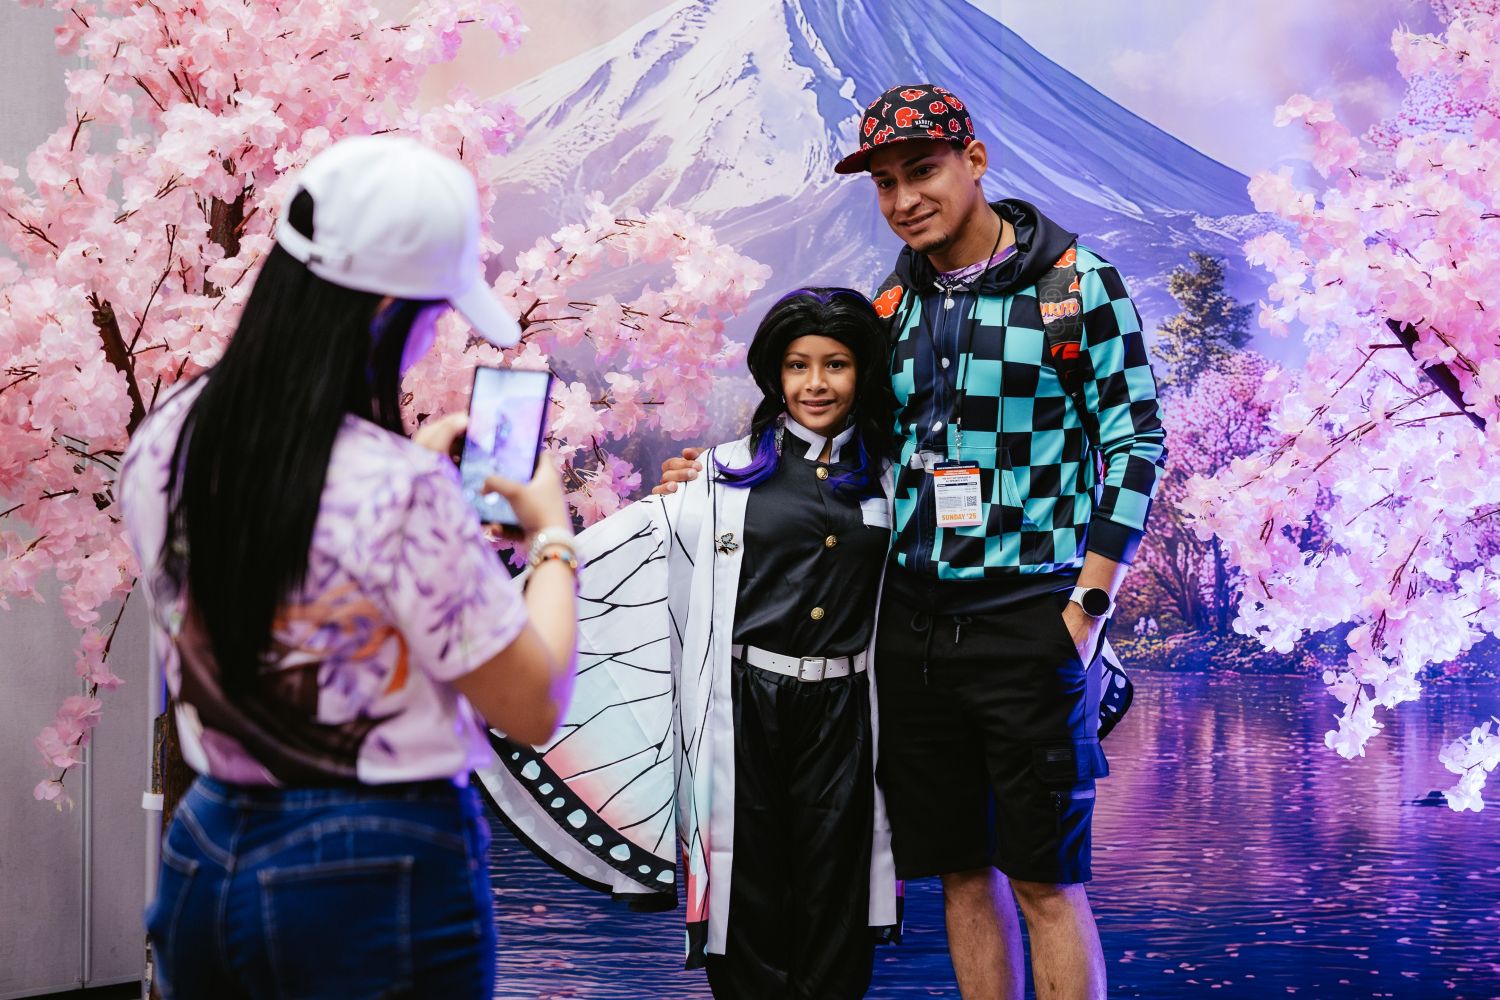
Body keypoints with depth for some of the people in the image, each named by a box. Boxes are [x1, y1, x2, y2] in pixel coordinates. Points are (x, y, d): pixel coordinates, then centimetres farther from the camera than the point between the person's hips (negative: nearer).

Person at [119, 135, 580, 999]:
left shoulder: (166, 442, -3)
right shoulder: (402, 490, -24)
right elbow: (536, 706, -15)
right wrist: (553, 537, 0)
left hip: (202, 860, 7)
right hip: (383, 880, -6)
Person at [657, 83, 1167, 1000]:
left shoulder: (1077, 283, -4)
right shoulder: (891, 306, 12)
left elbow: (1137, 446, -5)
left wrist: (1088, 606, -11)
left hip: (1029, 616, -5)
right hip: (912, 620, 5)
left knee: (1045, 878, -2)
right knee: (961, 869, 11)